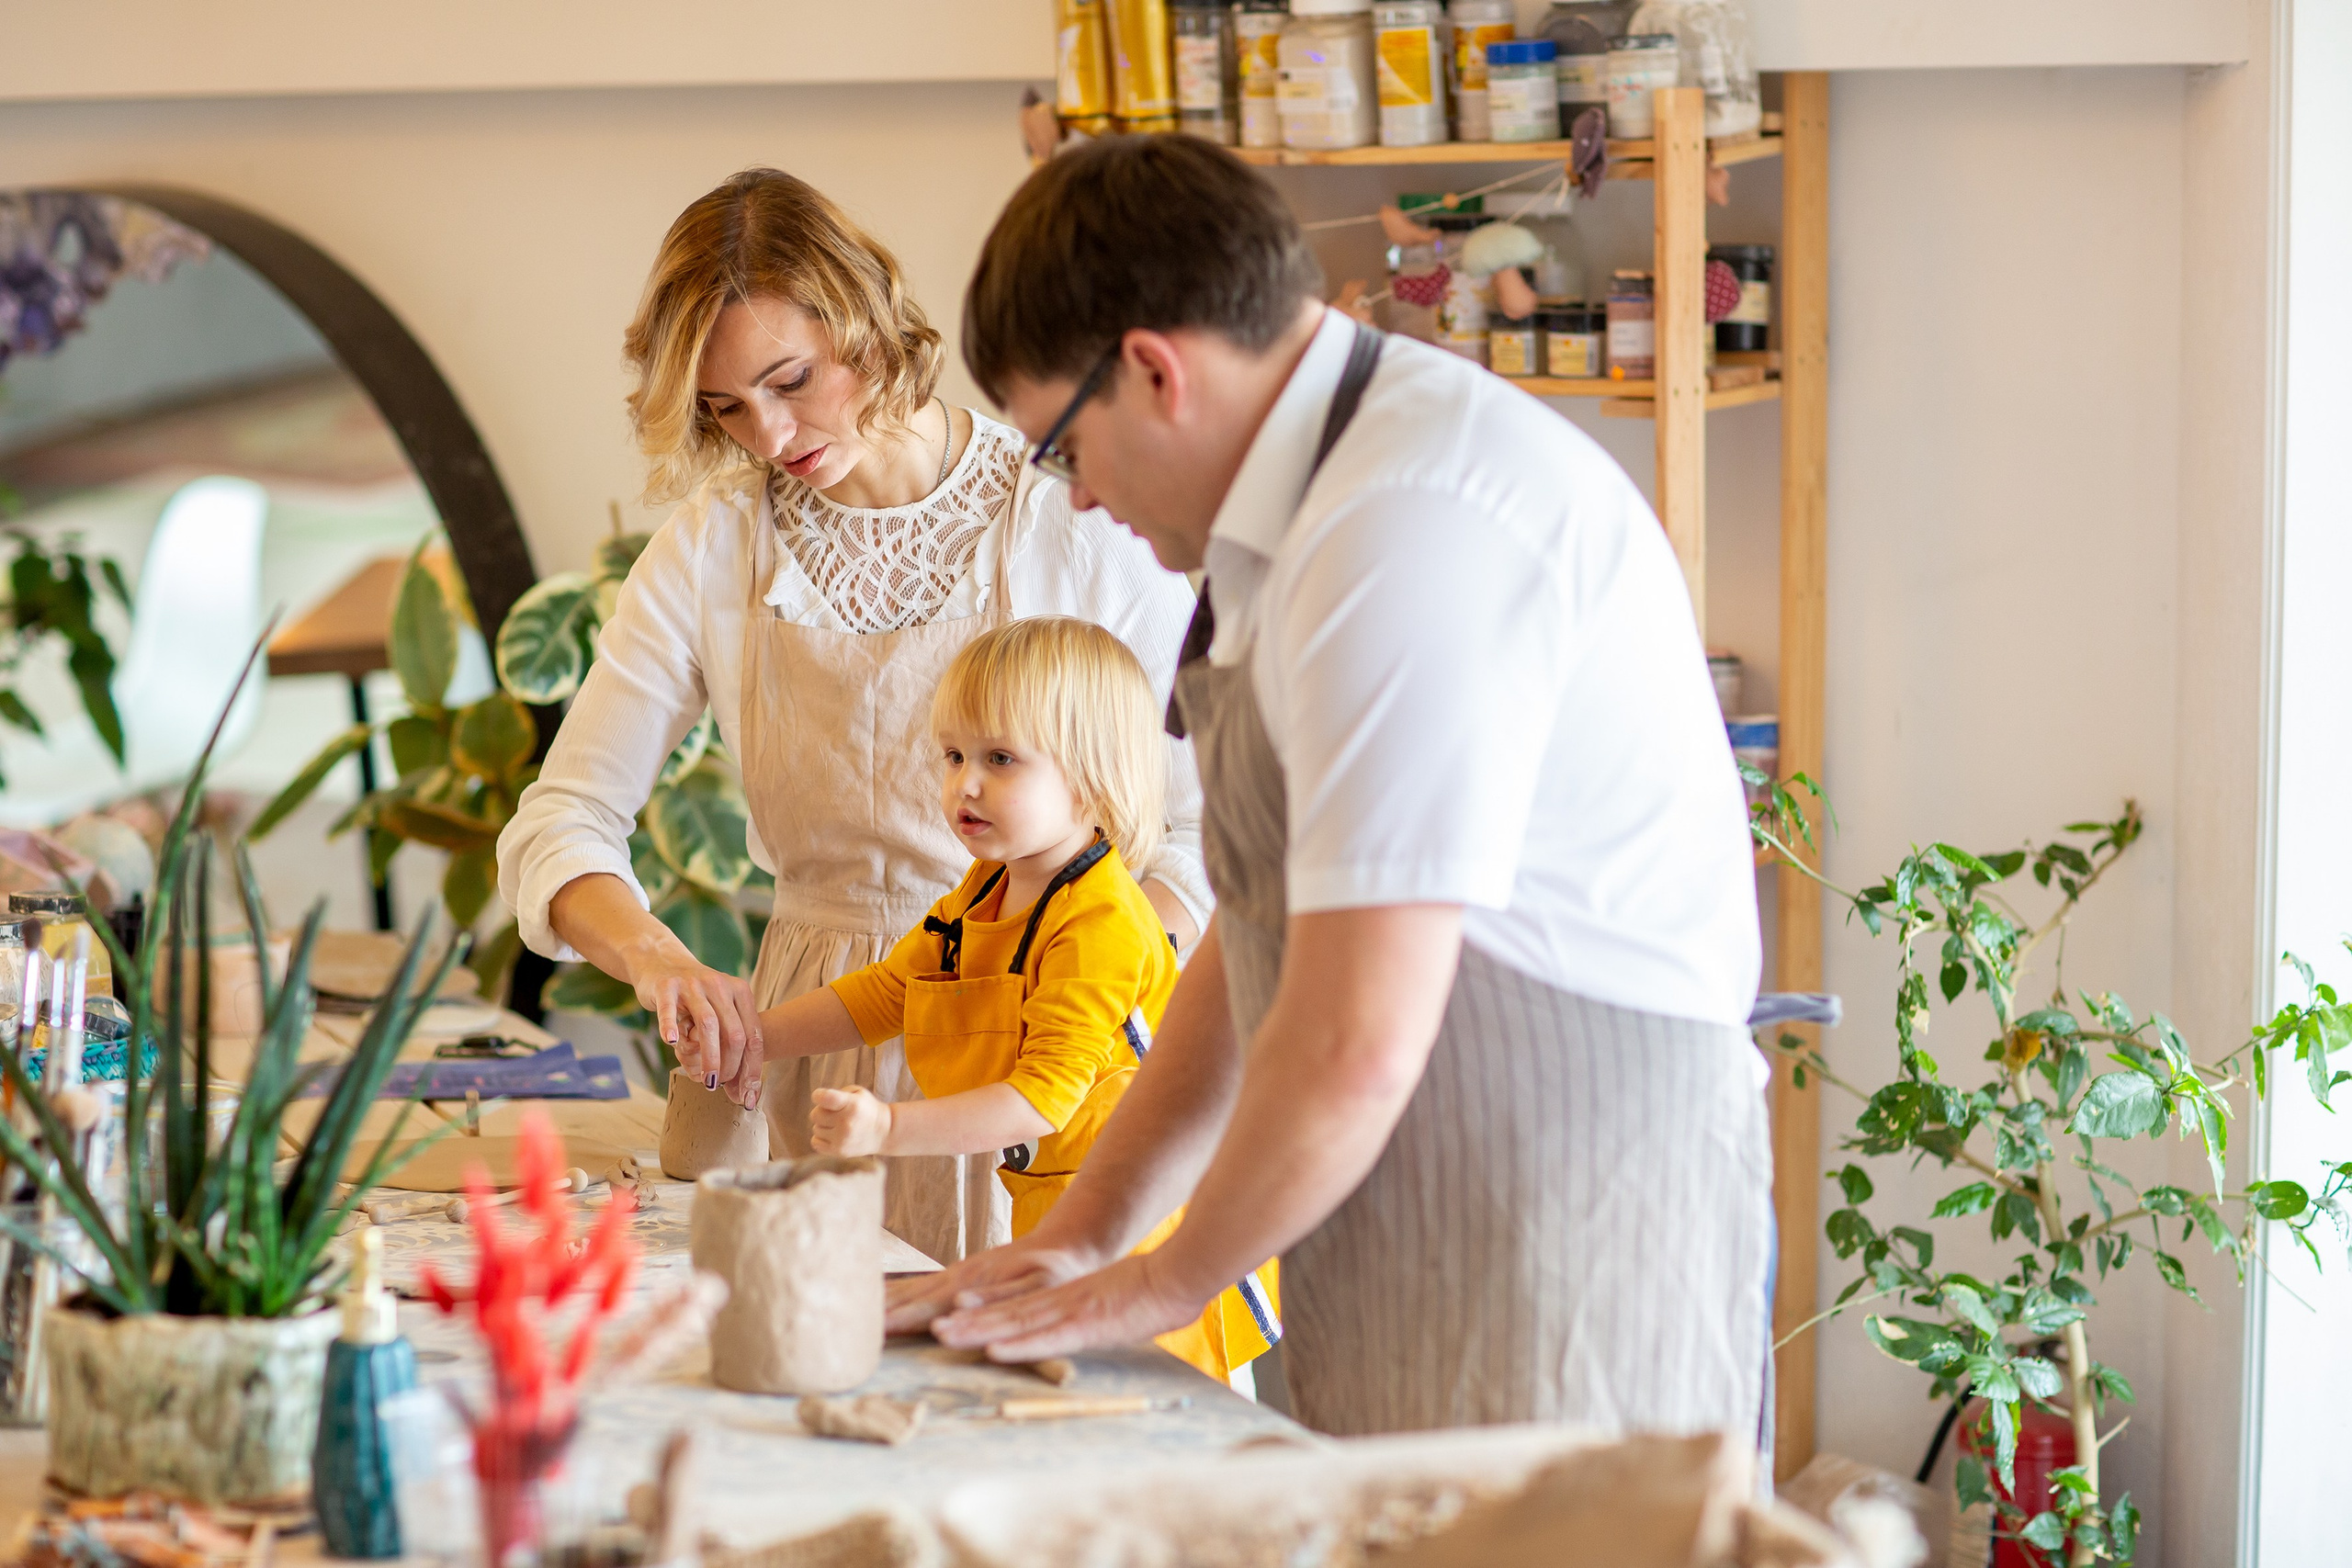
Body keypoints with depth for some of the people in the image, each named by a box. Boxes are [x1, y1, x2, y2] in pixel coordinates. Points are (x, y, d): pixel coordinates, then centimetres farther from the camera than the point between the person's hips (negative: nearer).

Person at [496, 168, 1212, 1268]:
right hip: (812, 1047, 2)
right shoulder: (715, 546, 3)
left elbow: (1202, 828, -3)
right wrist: (655, 957, -21)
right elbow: (558, 827, 0)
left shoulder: (1068, 518, -6)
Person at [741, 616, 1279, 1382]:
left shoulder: (1103, 928, -21)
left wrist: (892, 1129, -33)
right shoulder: (982, 896, 10)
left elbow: (1043, 1099, -26)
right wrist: (756, 1039, 10)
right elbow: (885, 990, 21)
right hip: (1051, 1221, 8)